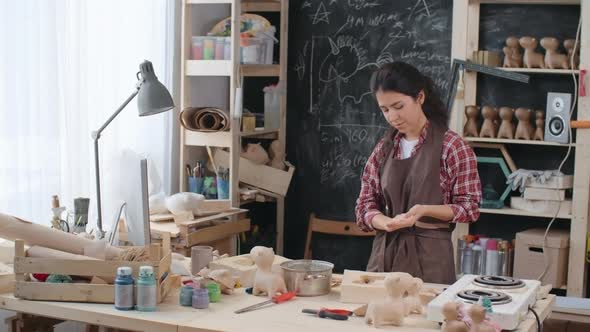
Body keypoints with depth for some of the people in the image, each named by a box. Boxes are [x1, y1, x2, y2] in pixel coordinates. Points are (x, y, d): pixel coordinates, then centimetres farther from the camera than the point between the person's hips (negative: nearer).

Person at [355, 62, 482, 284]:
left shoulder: (452, 146, -7)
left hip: (429, 256, -4)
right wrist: (387, 223, -15)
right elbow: (365, 205, 6)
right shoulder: (383, 149, 7)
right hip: (384, 251, 4)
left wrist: (424, 210, -23)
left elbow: (469, 207, -7)